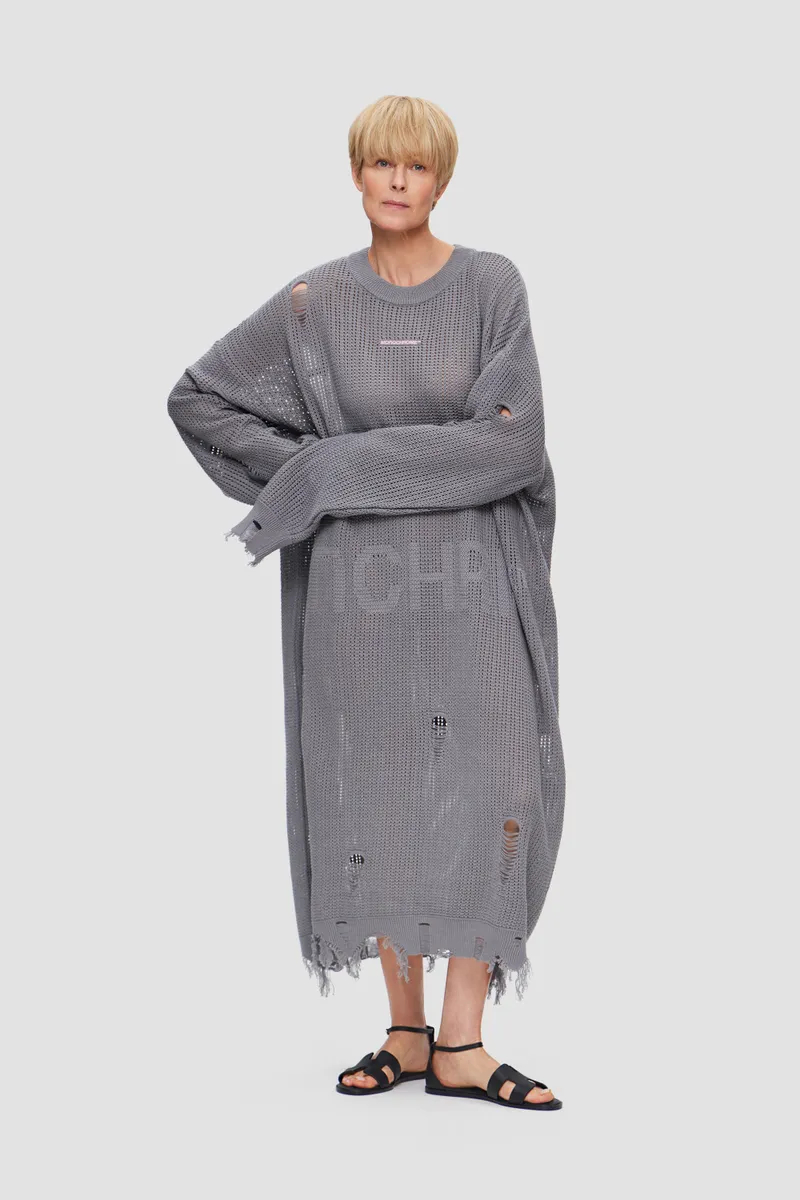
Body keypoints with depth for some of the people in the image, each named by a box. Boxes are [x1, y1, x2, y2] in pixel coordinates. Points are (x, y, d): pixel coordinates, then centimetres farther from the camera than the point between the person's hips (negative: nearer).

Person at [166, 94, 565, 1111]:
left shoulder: (492, 286, -2)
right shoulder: (316, 301, 3)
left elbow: (515, 440, -12)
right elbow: (195, 397, 11)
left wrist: (351, 463, -14)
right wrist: (303, 468, -1)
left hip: (472, 576, -1)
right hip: (360, 577, 1)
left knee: (484, 798, -7)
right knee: (380, 801, 4)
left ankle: (460, 1045, 2)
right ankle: (406, 1033, 17)